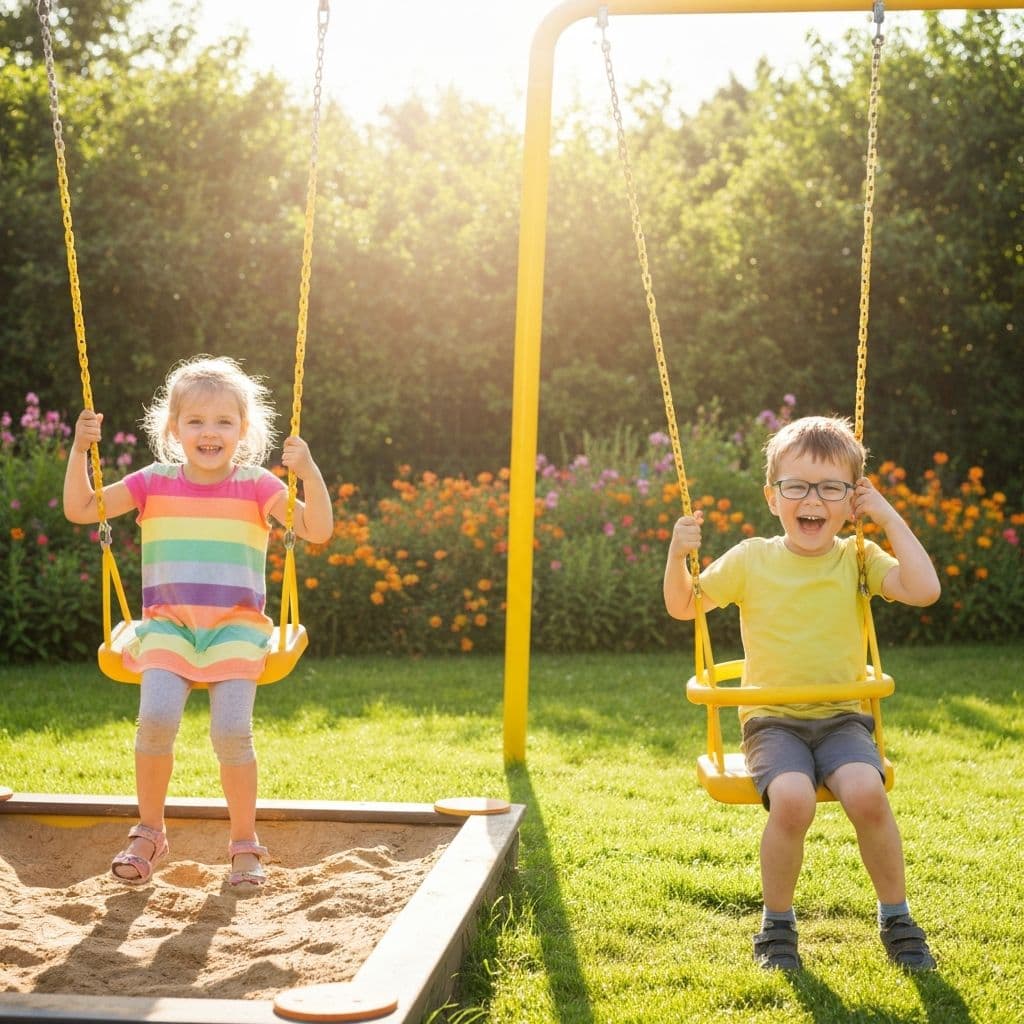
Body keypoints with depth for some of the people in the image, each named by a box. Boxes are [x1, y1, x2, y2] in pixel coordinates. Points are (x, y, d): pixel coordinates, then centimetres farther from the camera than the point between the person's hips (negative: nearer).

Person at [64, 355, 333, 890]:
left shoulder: (257, 486, 1)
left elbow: (317, 531, -8)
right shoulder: (154, 484, 7)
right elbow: (80, 509, 5)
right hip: (168, 624, 1)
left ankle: (245, 842, 3)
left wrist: (309, 474, -22)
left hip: (236, 625, -1)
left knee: (232, 729, -19)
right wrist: (79, 451, -7)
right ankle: (148, 831, 0)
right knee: (156, 716, -23)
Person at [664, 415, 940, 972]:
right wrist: (677, 556, -8)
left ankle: (896, 918, -5)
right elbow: (683, 606, 10)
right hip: (772, 721, -1)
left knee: (866, 792, -30)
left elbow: (924, 590, -15)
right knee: (792, 799, -31)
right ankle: (777, 924, -5)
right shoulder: (751, 559, 1)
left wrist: (889, 517, -10)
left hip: (842, 717, 1)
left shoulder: (857, 558, 2)